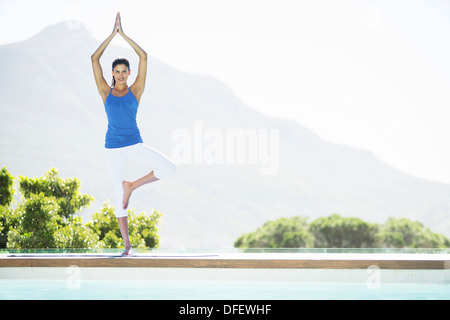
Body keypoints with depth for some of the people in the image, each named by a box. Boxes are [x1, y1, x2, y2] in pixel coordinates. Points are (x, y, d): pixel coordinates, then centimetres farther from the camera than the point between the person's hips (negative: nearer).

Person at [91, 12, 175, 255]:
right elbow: (94, 59, -4)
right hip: (113, 149, 0)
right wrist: (113, 33, -4)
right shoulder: (105, 92, 3)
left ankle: (132, 186, -2)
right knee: (118, 197, 2)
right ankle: (127, 244, 11)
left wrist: (123, 34, -4)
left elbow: (144, 57, -4)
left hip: (135, 145, 0)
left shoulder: (136, 90, 2)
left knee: (168, 167, -22)